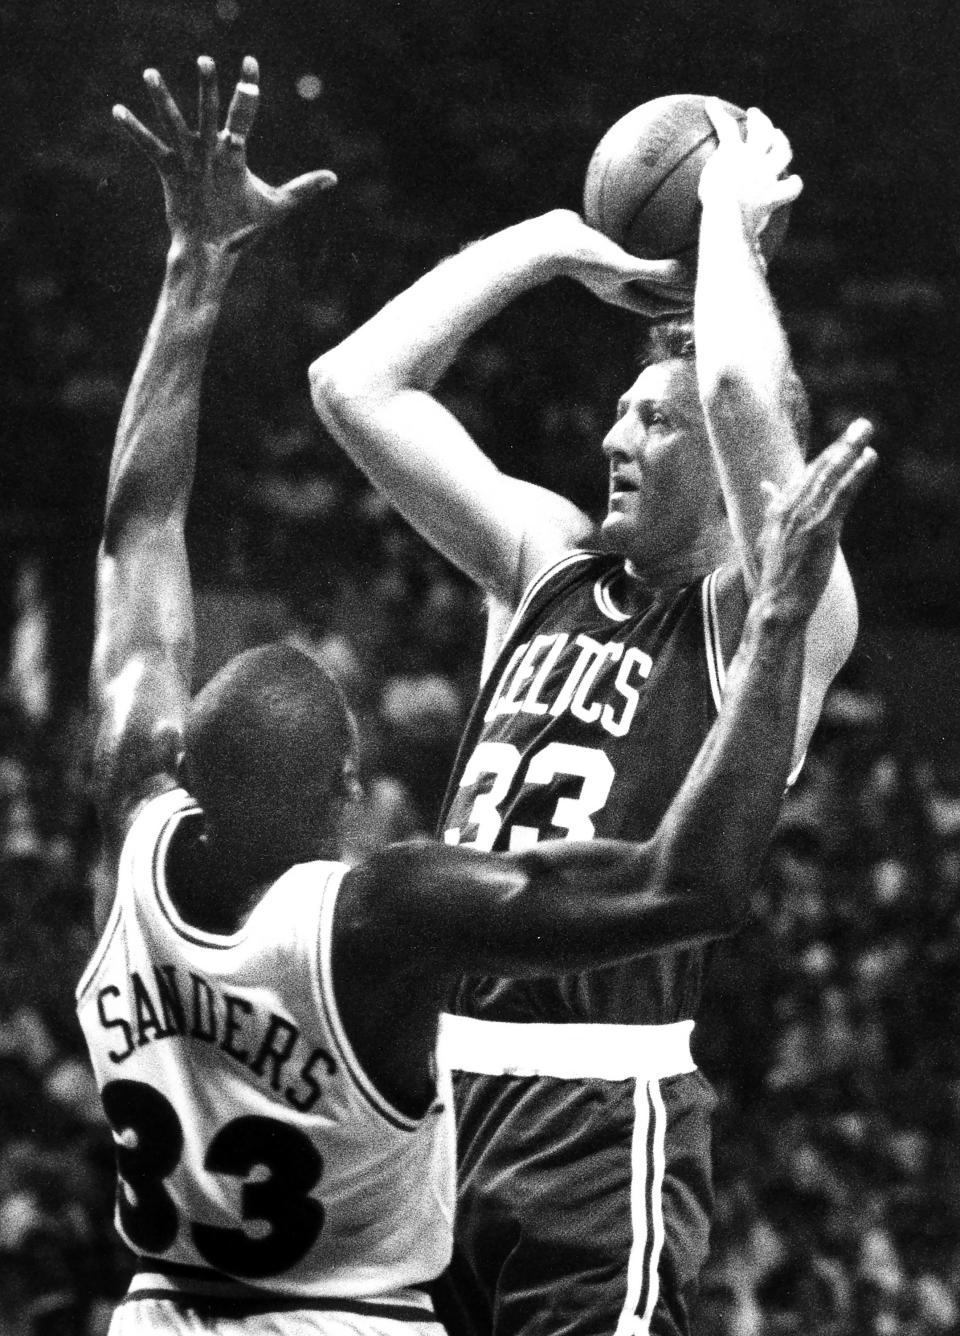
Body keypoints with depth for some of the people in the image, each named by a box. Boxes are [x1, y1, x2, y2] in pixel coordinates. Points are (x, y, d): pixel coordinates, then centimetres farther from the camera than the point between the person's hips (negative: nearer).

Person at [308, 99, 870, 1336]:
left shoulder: (770, 611, -2)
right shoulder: (548, 560, 16)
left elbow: (742, 396, -20)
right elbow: (353, 384, 13)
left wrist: (731, 221, -3)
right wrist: (551, 243, 12)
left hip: (601, 1107, -6)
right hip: (431, 1079, 6)